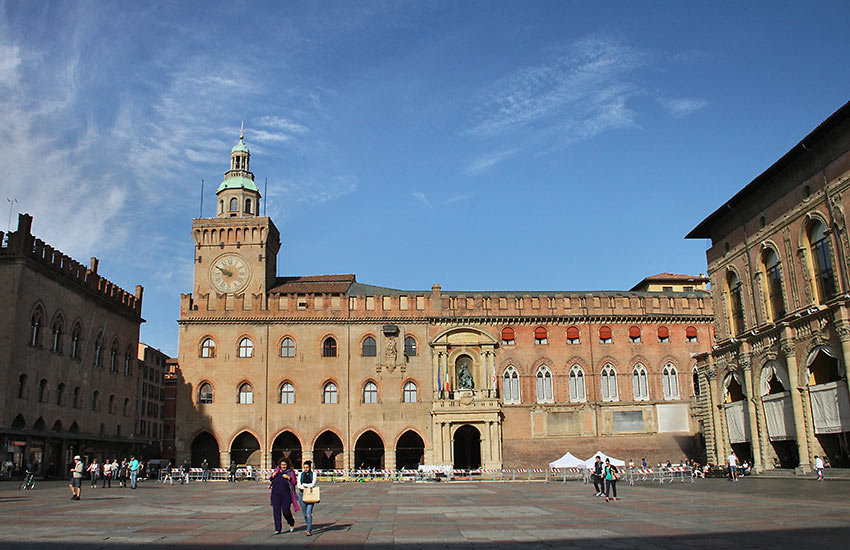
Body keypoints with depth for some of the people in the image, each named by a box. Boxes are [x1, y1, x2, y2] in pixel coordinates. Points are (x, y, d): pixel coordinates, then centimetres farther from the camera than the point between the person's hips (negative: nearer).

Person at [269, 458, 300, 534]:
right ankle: (277, 529, 6)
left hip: (286, 495, -3)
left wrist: (288, 477, -21)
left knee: (286, 511, -4)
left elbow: (294, 482, -7)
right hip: (276, 494, 3)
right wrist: (273, 476, -4)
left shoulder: (290, 472, 0)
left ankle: (291, 523, 25)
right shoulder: (276, 471, 9)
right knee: (276, 511, -1)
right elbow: (270, 480, 16)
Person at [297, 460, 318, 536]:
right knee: (305, 513, 7)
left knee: (309, 513, -13)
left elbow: (313, 484, -8)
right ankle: (310, 527, 29)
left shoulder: (313, 474, 3)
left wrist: (303, 485, -8)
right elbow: (298, 485, -1)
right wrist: (308, 487, -13)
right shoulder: (301, 474, 9)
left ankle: (308, 531, -13)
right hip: (302, 494, 3)